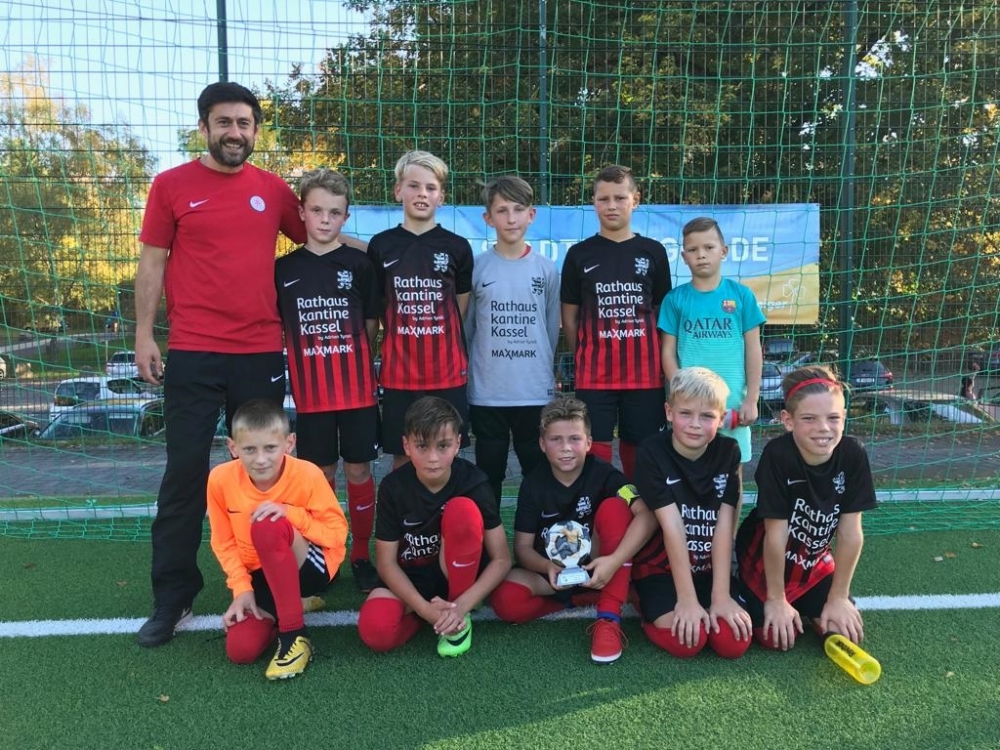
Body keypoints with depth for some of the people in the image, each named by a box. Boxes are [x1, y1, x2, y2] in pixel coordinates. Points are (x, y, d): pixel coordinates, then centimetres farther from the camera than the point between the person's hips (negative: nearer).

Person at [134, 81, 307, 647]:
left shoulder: (274, 190, 8)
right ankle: (173, 596, 14)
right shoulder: (172, 186, 3)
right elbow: (152, 261, 3)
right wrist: (144, 334, -2)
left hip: (261, 354, 2)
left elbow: (313, 240, 20)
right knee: (185, 473, 2)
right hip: (192, 354, -2)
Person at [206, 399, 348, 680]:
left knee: (267, 527, -34)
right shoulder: (221, 479, -12)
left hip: (312, 567, -4)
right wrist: (242, 588, -11)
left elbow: (337, 533, -15)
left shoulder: (307, 475, -20)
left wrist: (291, 513, -28)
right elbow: (224, 542, 0)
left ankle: (295, 634, -23)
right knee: (240, 649, -18)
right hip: (262, 576, 4)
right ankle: (291, 603, 15)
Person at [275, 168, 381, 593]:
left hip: (358, 388, -1)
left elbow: (371, 326, 6)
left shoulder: (359, 264, 1)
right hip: (311, 391, 1)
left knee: (358, 469, 6)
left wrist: (353, 360, 0)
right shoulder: (284, 269, 4)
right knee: (321, 473, 9)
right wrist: (307, 360, 0)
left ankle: (362, 555, 20)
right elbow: (278, 328, 9)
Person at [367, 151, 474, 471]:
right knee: (402, 456, 8)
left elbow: (459, 311, 8)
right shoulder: (381, 245, 3)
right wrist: (405, 340, 5)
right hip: (399, 372, 0)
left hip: (448, 372, 0)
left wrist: (438, 338, 5)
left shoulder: (457, 247, 2)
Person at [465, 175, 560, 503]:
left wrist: (544, 369, 13)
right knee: (489, 473, 12)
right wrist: (469, 370, 8)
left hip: (536, 391, 1)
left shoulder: (546, 269, 2)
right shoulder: (477, 267, -1)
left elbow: (552, 327, 9)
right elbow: (466, 326, 5)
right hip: (486, 392, -1)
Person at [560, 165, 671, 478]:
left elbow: (663, 311, 10)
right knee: (595, 450, 0)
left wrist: (659, 358, 6)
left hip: (644, 373, 1)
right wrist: (583, 358, 5)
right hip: (594, 375, -1)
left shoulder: (653, 252, 6)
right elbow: (569, 316, 8)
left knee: (639, 451, 9)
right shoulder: (580, 254, 4)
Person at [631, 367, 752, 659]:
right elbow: (672, 527, -20)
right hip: (663, 567, -3)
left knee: (733, 642, -17)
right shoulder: (652, 452, -16)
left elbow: (724, 527, -11)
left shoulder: (728, 452, -5)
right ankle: (648, 605, 7)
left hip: (712, 568, 3)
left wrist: (721, 595, -16)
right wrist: (687, 599, -21)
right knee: (686, 641, -23)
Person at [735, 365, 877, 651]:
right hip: (766, 562, -4)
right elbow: (776, 535, -25)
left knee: (846, 633, -3)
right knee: (775, 637, -10)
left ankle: (807, 604, 27)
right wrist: (776, 599, -16)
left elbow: (850, 533, -14)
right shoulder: (777, 456, -33)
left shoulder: (853, 455, -21)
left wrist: (838, 598, -9)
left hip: (815, 562, 4)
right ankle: (756, 597, 21)